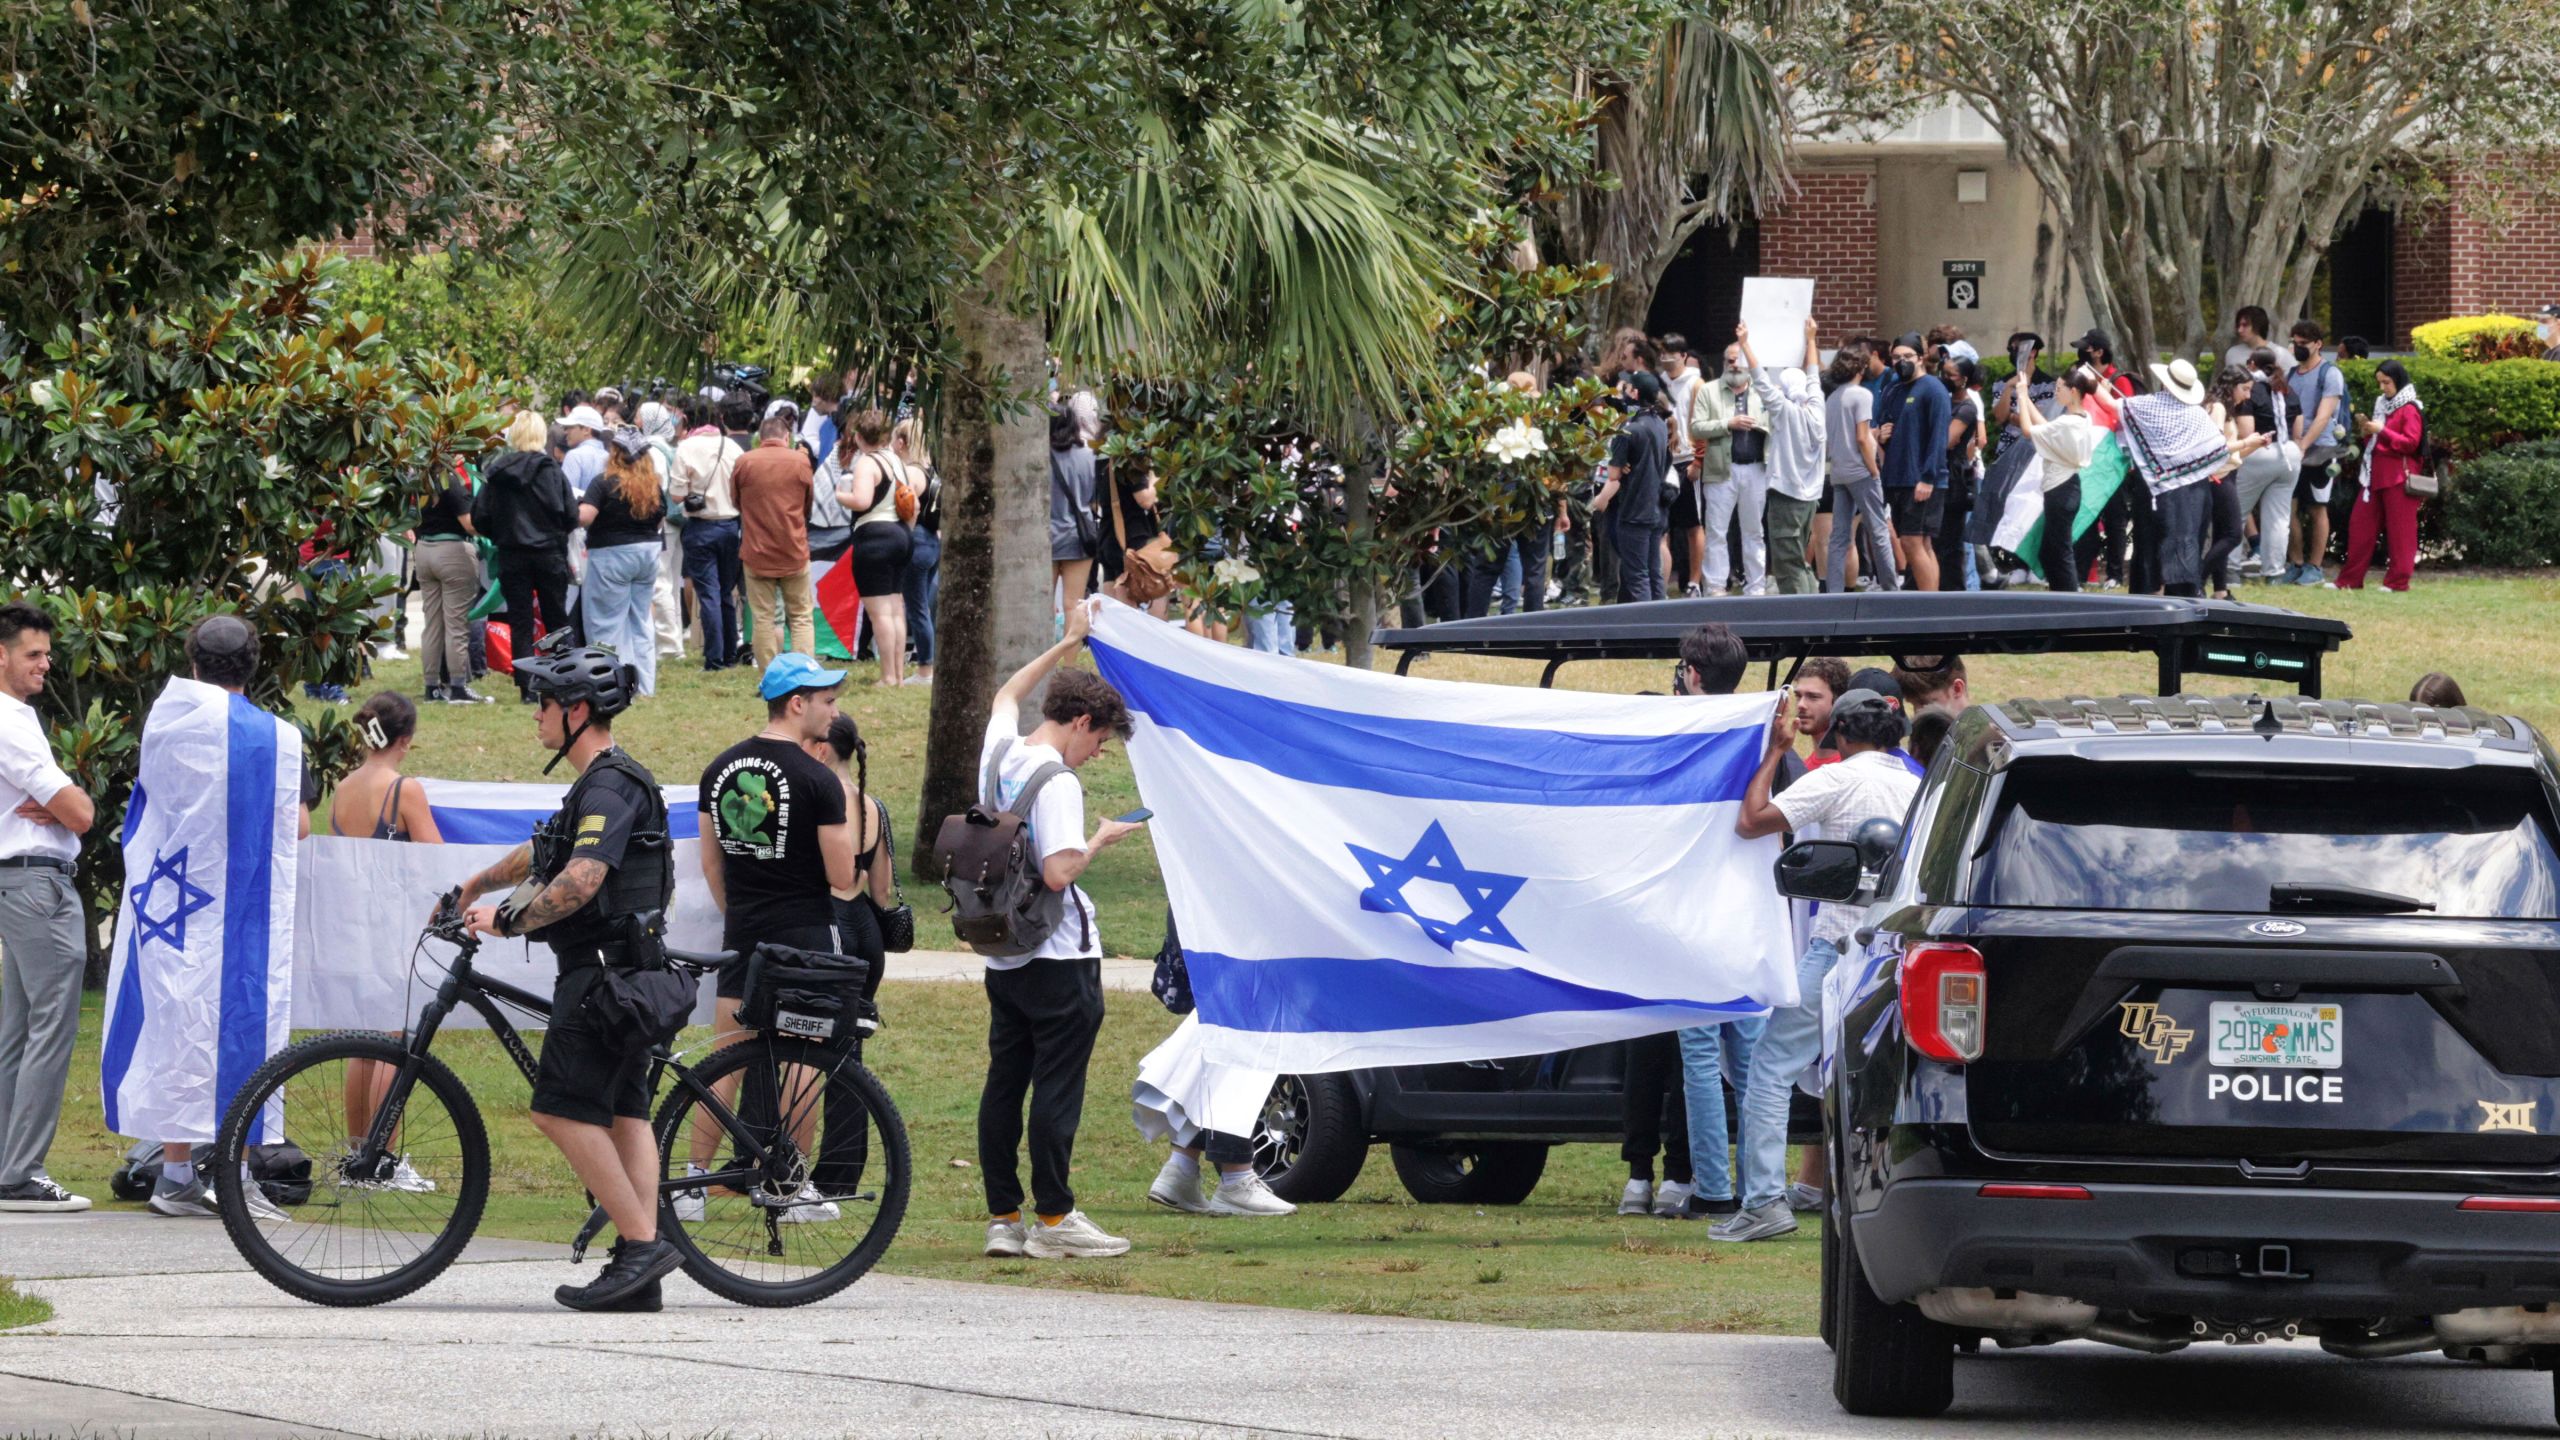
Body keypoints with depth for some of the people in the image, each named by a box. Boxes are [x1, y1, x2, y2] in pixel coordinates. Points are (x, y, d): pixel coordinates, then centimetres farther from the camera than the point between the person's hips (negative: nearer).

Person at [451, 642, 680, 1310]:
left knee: (562, 1108, -12)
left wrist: (508, 920, -20)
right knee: (623, 1109, 6)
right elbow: (544, 853, 34)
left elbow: (580, 880, -28)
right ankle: (640, 1273, 2)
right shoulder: (607, 780, 18)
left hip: (605, 971, -10)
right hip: (624, 971, 10)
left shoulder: (610, 785, -15)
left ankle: (641, 1242, -14)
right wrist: (477, 885, 43)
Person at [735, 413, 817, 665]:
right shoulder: (800, 461, -4)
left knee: (763, 618, 5)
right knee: (801, 617, 7)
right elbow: (810, 503, 8)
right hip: (794, 550, 0)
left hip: (756, 551, 0)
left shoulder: (744, 462, -5)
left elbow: (735, 501, 9)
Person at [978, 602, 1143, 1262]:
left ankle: (1003, 1218, 12)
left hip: (1002, 954, 8)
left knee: (1004, 1083, 9)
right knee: (1057, 1088, -3)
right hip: (1058, 958, -8)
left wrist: (1067, 645, 31)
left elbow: (1007, 695, 29)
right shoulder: (1057, 782, -17)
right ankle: (1053, 1219, -1)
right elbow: (1058, 872, -24)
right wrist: (1101, 840, -6)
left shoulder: (1000, 754, 6)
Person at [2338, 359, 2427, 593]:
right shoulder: (2382, 404, 18)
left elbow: (2410, 443, -16)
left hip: (2398, 477, -9)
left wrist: (2381, 431, -19)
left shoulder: (2409, 410, -7)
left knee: (2399, 530, -4)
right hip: (2375, 475, 9)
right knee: (2360, 525, 6)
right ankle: (2349, 580, 10)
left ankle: (2398, 581, -1)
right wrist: (2367, 431, 6)